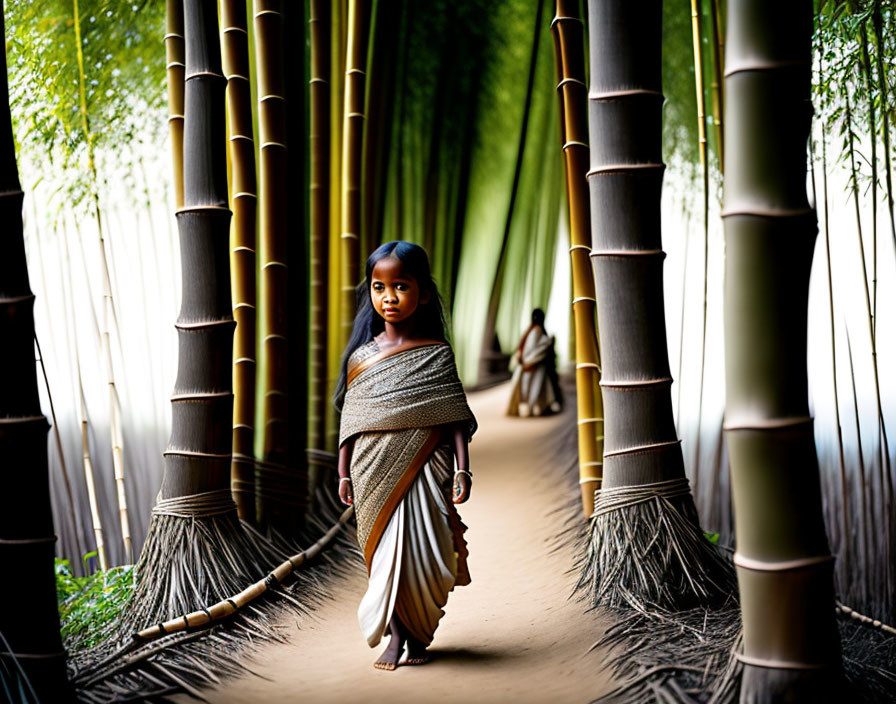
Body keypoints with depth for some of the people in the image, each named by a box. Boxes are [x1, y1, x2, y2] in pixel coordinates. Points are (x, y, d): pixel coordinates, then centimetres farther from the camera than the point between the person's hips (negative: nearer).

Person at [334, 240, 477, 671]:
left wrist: (462, 469, -7)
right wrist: (344, 472, 9)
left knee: (421, 551, -3)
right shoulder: (361, 356, 6)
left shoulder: (436, 353, 1)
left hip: (422, 469, -1)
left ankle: (418, 635, 17)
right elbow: (351, 420, 10)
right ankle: (396, 635, 14)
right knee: (386, 551, 1)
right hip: (375, 472, 2)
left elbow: (456, 417, 0)